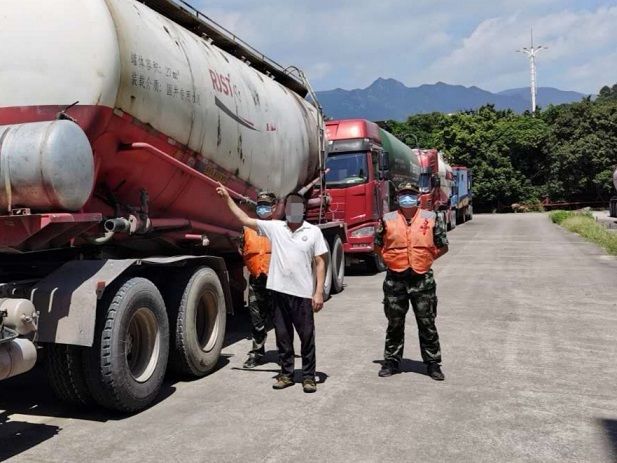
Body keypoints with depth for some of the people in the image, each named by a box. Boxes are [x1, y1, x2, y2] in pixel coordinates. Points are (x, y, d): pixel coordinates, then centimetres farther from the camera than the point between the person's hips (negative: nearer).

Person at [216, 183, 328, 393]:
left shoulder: (313, 232, 0)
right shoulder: (275, 227, 6)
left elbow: (320, 263, -1)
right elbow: (245, 219, 9)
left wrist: (319, 292, -7)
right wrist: (227, 198, 8)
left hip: (303, 293, -2)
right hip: (279, 290, 3)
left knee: (307, 336, 5)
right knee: (282, 335, 11)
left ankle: (308, 376, 17)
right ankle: (286, 374, 24)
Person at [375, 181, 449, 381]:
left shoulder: (432, 218, 1)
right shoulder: (387, 220, 3)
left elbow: (443, 247, 9)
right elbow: (378, 245, 15)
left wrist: (425, 259, 2)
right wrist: (390, 259, 4)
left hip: (422, 280, -1)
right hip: (395, 280, 1)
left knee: (427, 324, 6)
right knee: (394, 324, 11)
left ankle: (433, 363, 18)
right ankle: (391, 361, 24)